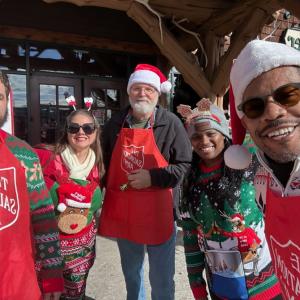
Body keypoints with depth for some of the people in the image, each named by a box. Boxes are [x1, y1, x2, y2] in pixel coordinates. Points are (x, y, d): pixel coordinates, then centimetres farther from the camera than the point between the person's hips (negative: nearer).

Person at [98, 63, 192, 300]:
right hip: (122, 213, 4)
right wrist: (107, 193, 9)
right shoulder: (115, 124, 4)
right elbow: (105, 163, 15)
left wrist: (153, 177, -19)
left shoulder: (171, 123, -8)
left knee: (161, 280, 10)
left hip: (159, 213, -4)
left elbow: (185, 164, -9)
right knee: (131, 274, 24)